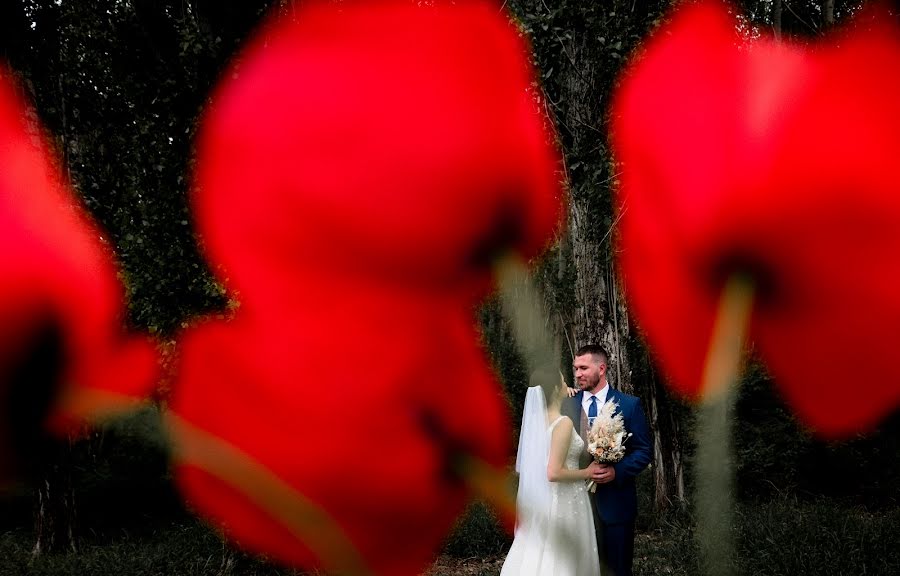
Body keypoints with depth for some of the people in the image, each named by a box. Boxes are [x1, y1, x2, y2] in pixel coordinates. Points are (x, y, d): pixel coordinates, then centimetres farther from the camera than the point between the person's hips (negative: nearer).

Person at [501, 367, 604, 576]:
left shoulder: (535, 419, 4)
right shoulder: (564, 423, -20)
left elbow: (523, 467, 14)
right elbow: (554, 473, -24)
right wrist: (586, 473, -11)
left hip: (540, 501, 8)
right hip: (564, 502, -8)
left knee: (538, 559, 13)